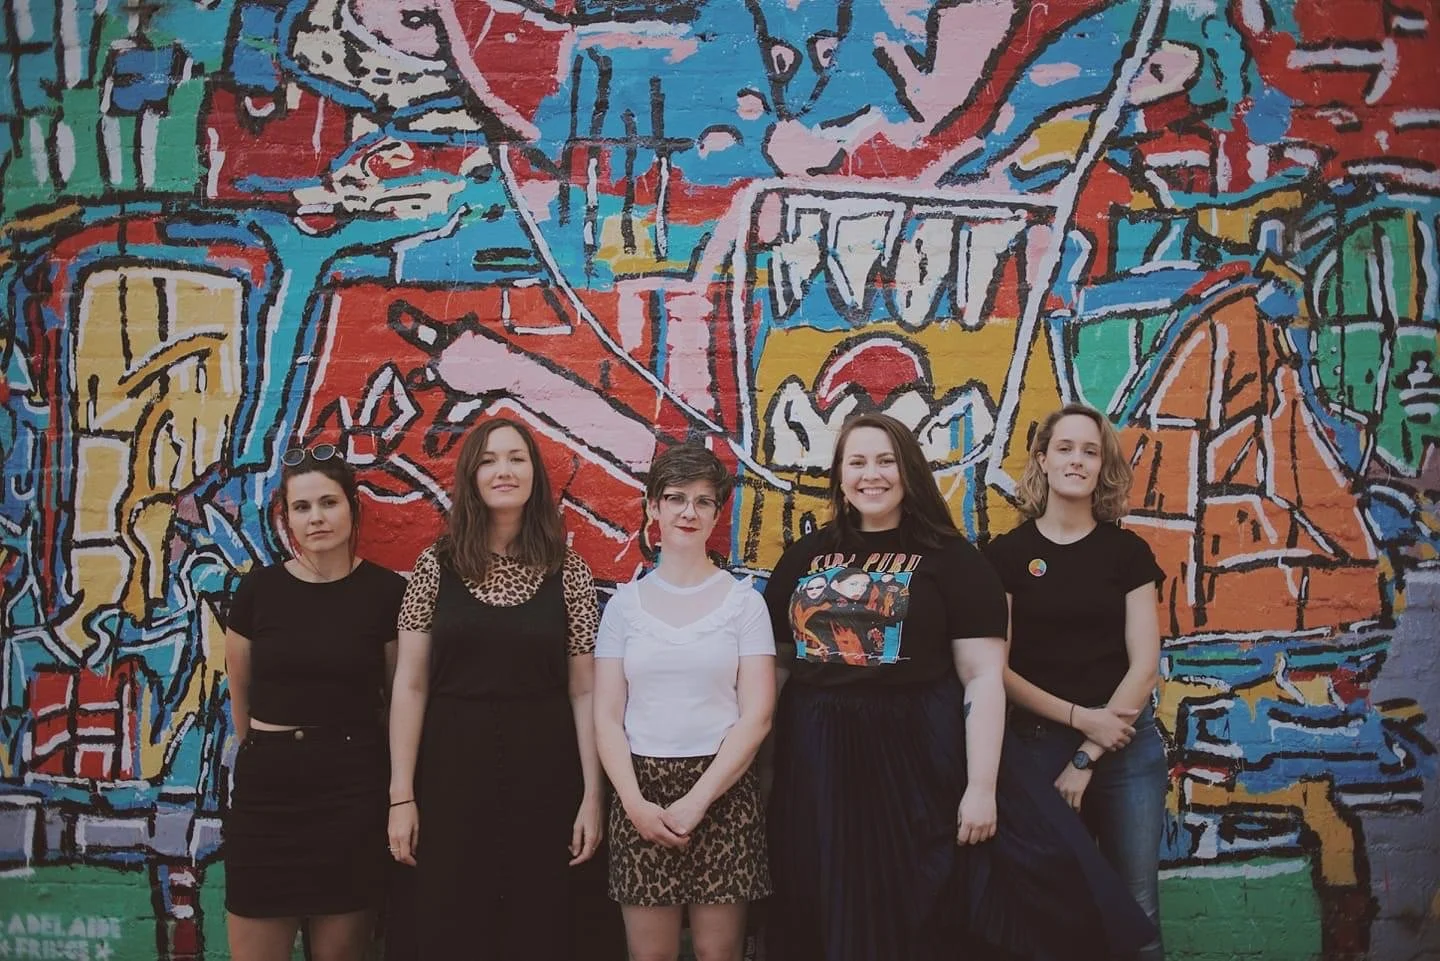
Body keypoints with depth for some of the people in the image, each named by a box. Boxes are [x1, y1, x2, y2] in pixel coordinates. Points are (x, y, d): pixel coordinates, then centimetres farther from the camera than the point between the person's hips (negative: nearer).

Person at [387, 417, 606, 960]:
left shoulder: (567, 571, 1)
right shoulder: (436, 565, 1)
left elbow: (584, 692, 1)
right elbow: (410, 685, -1)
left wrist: (592, 795, -4)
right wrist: (401, 795, -4)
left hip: (541, 773, 0)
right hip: (453, 768, 0)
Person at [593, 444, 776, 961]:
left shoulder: (744, 601, 1)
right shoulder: (625, 603, 6)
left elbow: (756, 716, -4)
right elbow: (606, 717, 3)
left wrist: (695, 801, -12)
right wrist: (635, 803, -10)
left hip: (721, 789, -1)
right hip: (639, 791, 1)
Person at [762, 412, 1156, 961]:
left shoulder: (950, 559, -2)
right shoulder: (807, 556, 9)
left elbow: (984, 677, -7)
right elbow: (774, 658, 12)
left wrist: (982, 788, -14)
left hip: (920, 755, -3)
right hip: (818, 759, 3)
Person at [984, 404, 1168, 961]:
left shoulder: (1128, 551, 2)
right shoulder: (1007, 554, -1)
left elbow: (1145, 665, -3)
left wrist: (1087, 759, -9)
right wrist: (1080, 717, -13)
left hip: (1126, 747, 1)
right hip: (1037, 746, -1)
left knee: (1135, 912, 7)